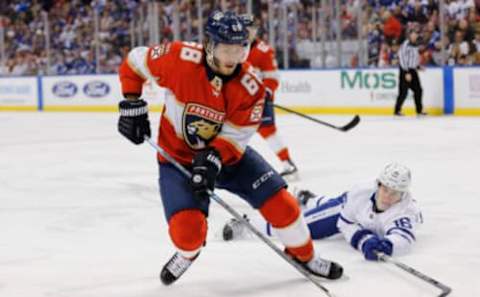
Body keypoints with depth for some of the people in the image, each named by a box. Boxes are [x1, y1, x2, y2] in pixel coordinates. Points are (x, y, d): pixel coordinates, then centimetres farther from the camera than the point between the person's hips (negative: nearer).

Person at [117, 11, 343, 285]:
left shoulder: (250, 86, -19)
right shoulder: (180, 59, -24)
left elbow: (235, 136, -17)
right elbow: (136, 61, -8)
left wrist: (212, 159, -34)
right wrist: (132, 104, -10)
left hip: (229, 154, 2)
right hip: (179, 157, -2)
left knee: (280, 201, -7)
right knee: (188, 229, -20)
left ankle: (304, 254, 21)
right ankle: (188, 252, 19)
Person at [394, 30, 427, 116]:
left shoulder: (415, 45, 12)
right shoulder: (405, 45, -16)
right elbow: (402, 59, -20)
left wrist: (418, 66, 10)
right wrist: (407, 73, -22)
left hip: (413, 70, 9)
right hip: (405, 71, -9)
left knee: (418, 90, 9)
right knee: (403, 91, -8)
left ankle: (419, 110, 19)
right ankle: (397, 110, 1)